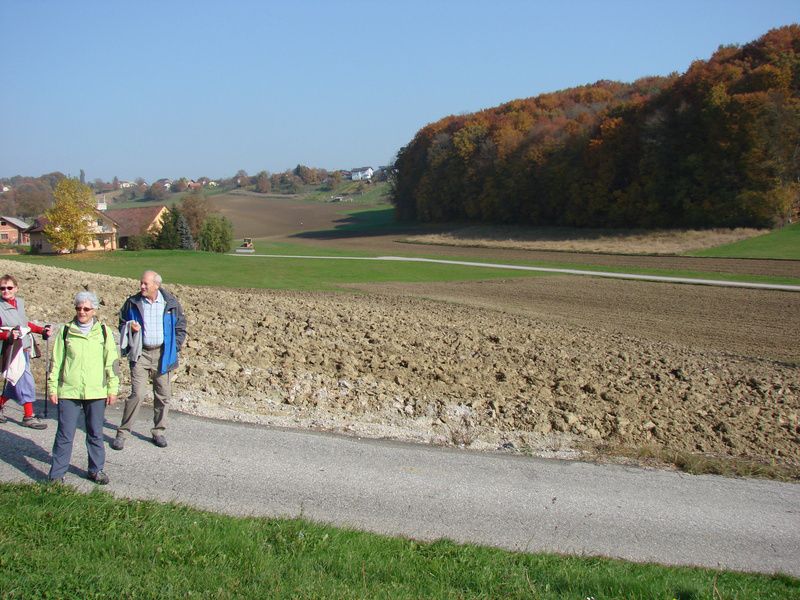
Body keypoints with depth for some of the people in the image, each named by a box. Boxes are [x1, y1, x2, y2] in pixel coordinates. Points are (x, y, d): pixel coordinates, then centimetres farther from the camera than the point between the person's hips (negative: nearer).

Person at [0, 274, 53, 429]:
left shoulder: (19, 302, 9)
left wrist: (42, 330, 11)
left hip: (24, 349, 7)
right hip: (13, 351, -7)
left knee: (14, 383, 16)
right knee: (26, 382, -7)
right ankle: (28, 417, 2)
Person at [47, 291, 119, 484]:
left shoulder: (104, 332, 3)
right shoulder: (65, 331, 3)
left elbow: (112, 362, 6)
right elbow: (56, 362, 7)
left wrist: (112, 389, 3)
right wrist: (53, 388, 4)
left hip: (96, 392, 0)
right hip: (68, 391, 0)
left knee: (96, 433, 9)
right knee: (64, 434, 2)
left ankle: (97, 469, 22)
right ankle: (57, 473, 10)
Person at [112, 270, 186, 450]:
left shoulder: (171, 303, 0)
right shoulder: (133, 303, 0)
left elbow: (181, 326, 11)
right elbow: (122, 324, 14)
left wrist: (175, 346, 2)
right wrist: (130, 328, -9)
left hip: (162, 353, 2)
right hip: (140, 353, -1)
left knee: (163, 394, 6)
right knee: (137, 394, -10)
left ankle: (158, 432, 22)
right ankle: (122, 433, 1)